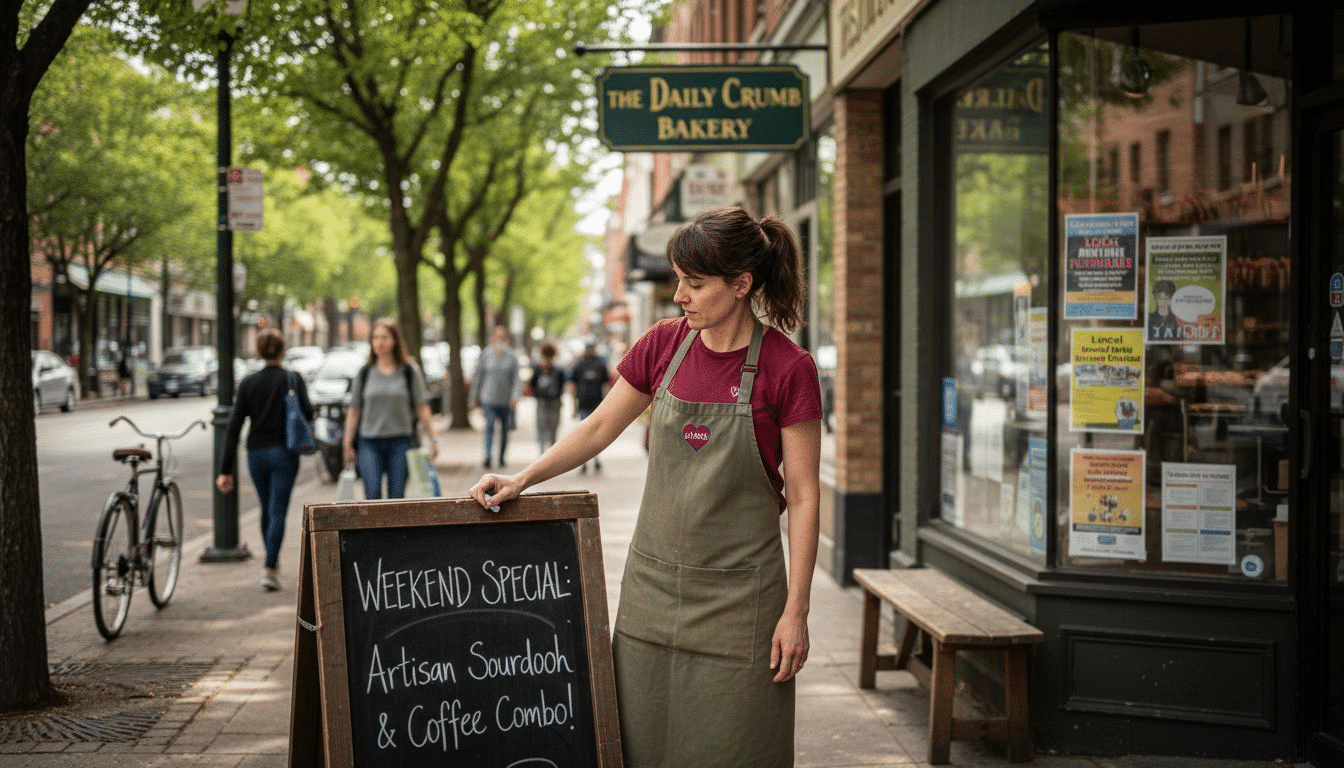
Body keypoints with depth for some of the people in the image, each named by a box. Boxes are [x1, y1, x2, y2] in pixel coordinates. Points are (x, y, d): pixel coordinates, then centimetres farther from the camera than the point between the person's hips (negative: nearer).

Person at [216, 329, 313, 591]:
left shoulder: (248, 383, -1)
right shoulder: (293, 380, -8)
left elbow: (234, 427, -4)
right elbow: (307, 414, -14)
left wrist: (226, 470, -3)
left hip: (256, 454, 3)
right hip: (284, 453, -3)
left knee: (267, 508, 21)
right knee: (278, 511, -3)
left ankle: (272, 558, 38)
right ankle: (269, 569, -15)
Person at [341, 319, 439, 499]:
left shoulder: (410, 372, 4)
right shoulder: (364, 374, 8)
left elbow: (422, 408, 5)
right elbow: (353, 411, 10)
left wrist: (431, 439, 0)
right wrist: (347, 445, 8)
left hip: (401, 442, -1)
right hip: (369, 444, 1)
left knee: (396, 496, -1)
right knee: (372, 495, -11)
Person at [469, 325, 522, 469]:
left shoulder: (512, 357, 1)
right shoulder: (486, 356, 1)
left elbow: (517, 378, -3)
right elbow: (478, 377, 8)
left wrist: (516, 394, -20)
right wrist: (474, 398, 9)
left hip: (506, 400, 2)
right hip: (489, 397, -2)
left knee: (505, 428, 10)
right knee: (490, 425, -17)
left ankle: (501, 457, 24)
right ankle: (487, 456, -25)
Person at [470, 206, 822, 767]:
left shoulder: (787, 369, -12)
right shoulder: (664, 345, 1)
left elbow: (803, 496, -9)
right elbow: (599, 428, 13)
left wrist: (795, 611, -10)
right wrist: (523, 480, 3)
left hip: (738, 595, -4)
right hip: (653, 583, 4)